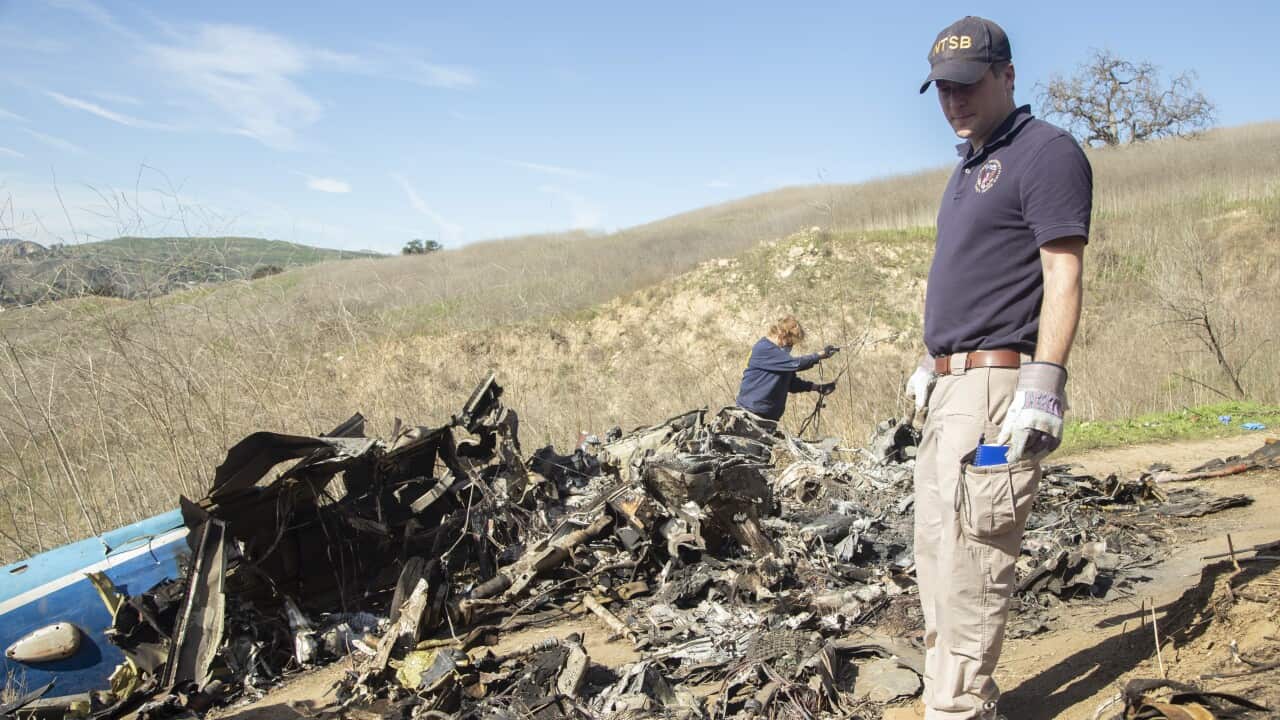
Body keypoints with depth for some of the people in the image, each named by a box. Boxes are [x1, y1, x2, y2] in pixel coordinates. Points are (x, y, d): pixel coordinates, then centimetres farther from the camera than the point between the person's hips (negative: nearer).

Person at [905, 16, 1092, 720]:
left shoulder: (1046, 153, -7)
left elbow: (1062, 278, -15)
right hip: (949, 388, 10)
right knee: (935, 547, 13)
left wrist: (1042, 387, -21)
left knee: (970, 555, -10)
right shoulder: (968, 167, 20)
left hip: (998, 386, -10)